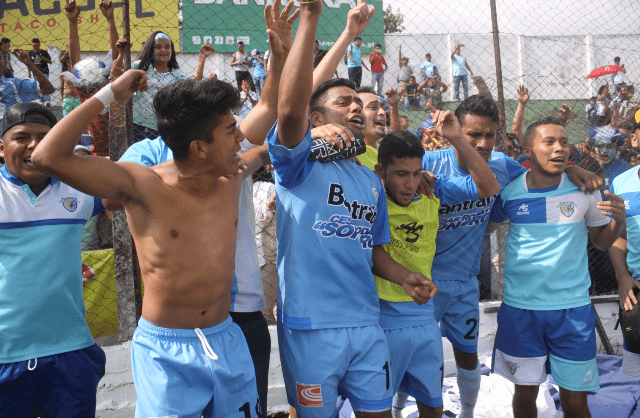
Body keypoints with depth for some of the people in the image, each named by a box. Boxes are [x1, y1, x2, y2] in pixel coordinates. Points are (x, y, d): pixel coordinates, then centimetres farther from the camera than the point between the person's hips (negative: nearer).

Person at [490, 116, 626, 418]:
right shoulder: (509, 190, -5)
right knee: (525, 393, 15)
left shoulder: (584, 188, -3)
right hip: (520, 307, 0)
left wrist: (619, 219, -14)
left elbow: (602, 241, 8)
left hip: (573, 308, 0)